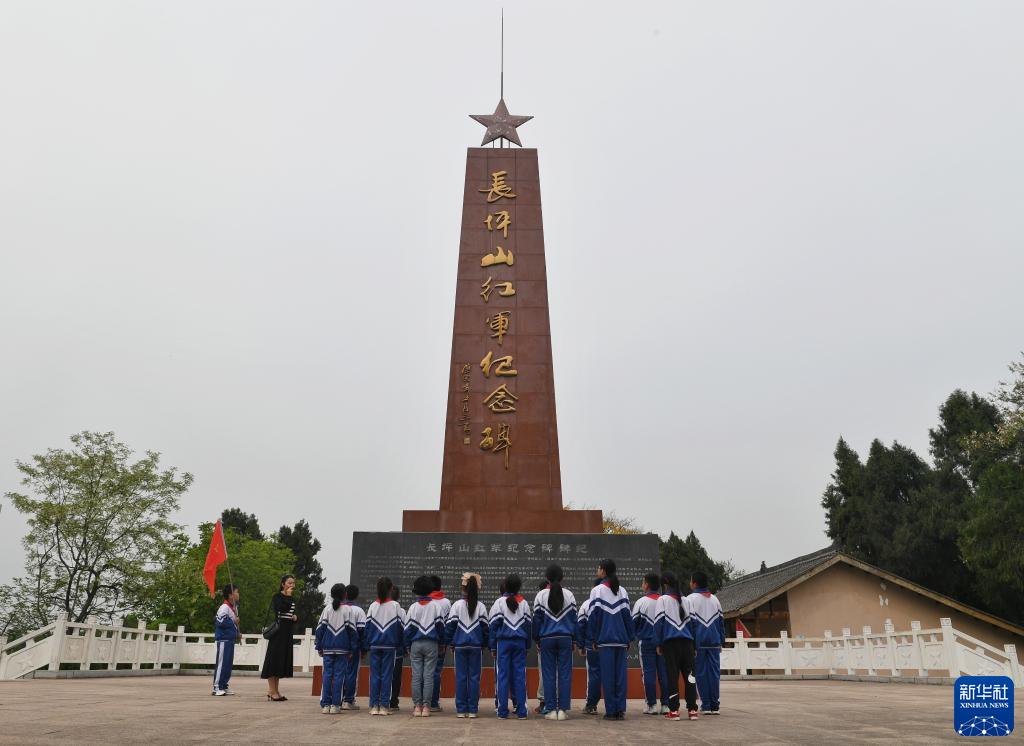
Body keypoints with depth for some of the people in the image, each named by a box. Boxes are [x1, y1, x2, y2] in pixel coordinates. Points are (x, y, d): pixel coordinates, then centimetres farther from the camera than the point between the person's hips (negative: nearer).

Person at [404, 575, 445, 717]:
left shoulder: (413, 606, 1)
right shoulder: (435, 605, 0)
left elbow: (408, 627, 2)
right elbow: (440, 624, 1)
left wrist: (408, 646, 11)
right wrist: (441, 641, 13)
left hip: (416, 644, 1)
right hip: (431, 644, 0)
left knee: (416, 676, 4)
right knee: (428, 676, 1)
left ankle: (417, 706, 4)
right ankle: (426, 706, -1)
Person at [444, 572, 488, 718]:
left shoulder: (457, 605, -2)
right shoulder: (481, 606, 0)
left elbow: (449, 625, -1)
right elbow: (485, 627, 1)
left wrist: (450, 644, 8)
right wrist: (484, 645, 9)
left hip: (459, 646, 0)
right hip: (476, 646, 0)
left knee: (460, 677, 5)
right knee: (474, 677, 5)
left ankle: (461, 709, 6)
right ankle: (472, 709, 5)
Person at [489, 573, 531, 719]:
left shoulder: (499, 602, 0)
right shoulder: (524, 603, 8)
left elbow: (494, 625, -1)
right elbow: (528, 624, 9)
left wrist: (493, 646, 3)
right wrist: (527, 645, 15)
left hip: (503, 641, -2)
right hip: (520, 641, 2)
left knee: (503, 675, 1)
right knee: (520, 675, 5)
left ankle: (503, 711, 1)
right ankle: (521, 710, 5)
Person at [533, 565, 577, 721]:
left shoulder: (541, 595, -1)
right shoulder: (569, 594, 2)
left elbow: (537, 618, 1)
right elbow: (574, 618, 4)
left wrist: (537, 640, 9)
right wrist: (573, 639, 11)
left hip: (547, 638, -1)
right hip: (565, 638, 1)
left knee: (548, 674, 5)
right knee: (565, 673, 4)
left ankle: (551, 709, 5)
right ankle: (563, 709, 3)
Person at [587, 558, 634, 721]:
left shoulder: (597, 590, -3)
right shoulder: (622, 591, 10)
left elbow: (593, 615, -4)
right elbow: (627, 615, 9)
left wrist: (593, 639, 1)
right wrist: (629, 638, 13)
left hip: (605, 639, -4)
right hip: (621, 639, 4)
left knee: (607, 675, 0)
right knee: (620, 673, 6)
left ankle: (611, 710, 0)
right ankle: (621, 710, 5)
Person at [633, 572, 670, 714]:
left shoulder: (641, 601, -7)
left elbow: (633, 622, -2)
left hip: (646, 641, -3)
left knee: (648, 673, 2)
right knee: (664, 673, 7)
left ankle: (651, 705, 2)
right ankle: (665, 704, 8)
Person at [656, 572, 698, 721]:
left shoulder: (663, 599, -1)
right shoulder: (685, 601, 12)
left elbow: (659, 622, -4)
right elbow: (690, 621, 13)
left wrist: (659, 643, 2)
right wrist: (693, 644, 17)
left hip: (670, 642, -4)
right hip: (686, 641, 4)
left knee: (672, 675, -1)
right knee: (689, 674, 6)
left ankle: (674, 710, -2)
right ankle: (692, 710, 5)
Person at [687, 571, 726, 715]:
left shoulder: (691, 599, -4)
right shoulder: (715, 599, 12)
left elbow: (689, 622, -7)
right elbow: (721, 621, 14)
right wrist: (721, 641, 18)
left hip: (698, 642, -4)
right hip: (714, 642, 4)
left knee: (701, 673, 1)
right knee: (714, 672, 7)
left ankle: (706, 705, 1)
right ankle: (714, 705, 7)